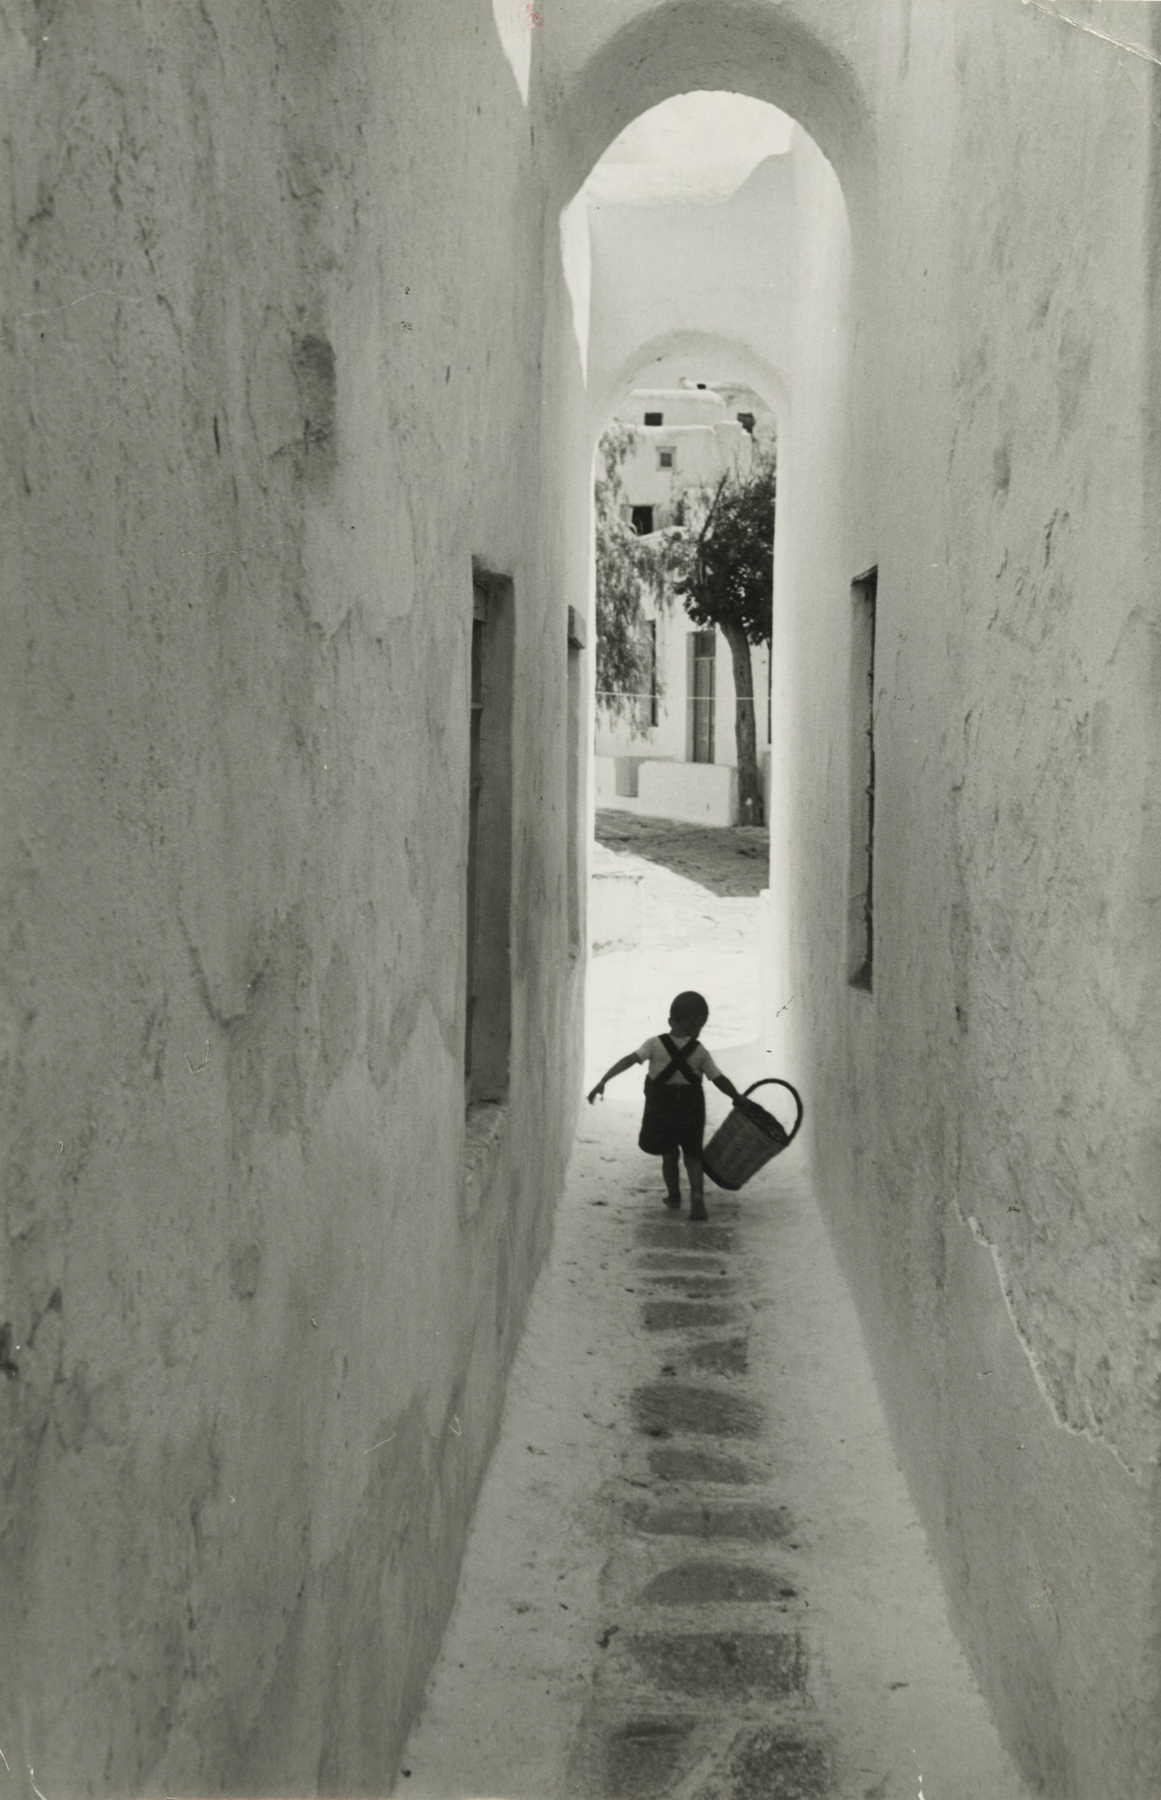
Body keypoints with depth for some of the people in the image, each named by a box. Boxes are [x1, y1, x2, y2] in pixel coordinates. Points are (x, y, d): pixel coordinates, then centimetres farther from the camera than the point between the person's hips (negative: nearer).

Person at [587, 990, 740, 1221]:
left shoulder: (654, 1044, -8)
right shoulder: (700, 1051, -6)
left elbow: (628, 1061, -19)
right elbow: (720, 1080, -4)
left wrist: (603, 1081, -24)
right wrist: (739, 1098, 9)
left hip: (660, 1108, 0)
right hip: (691, 1107, 0)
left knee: (669, 1154, 19)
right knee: (693, 1155, 11)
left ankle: (673, 1195, 28)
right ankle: (697, 1196, -8)